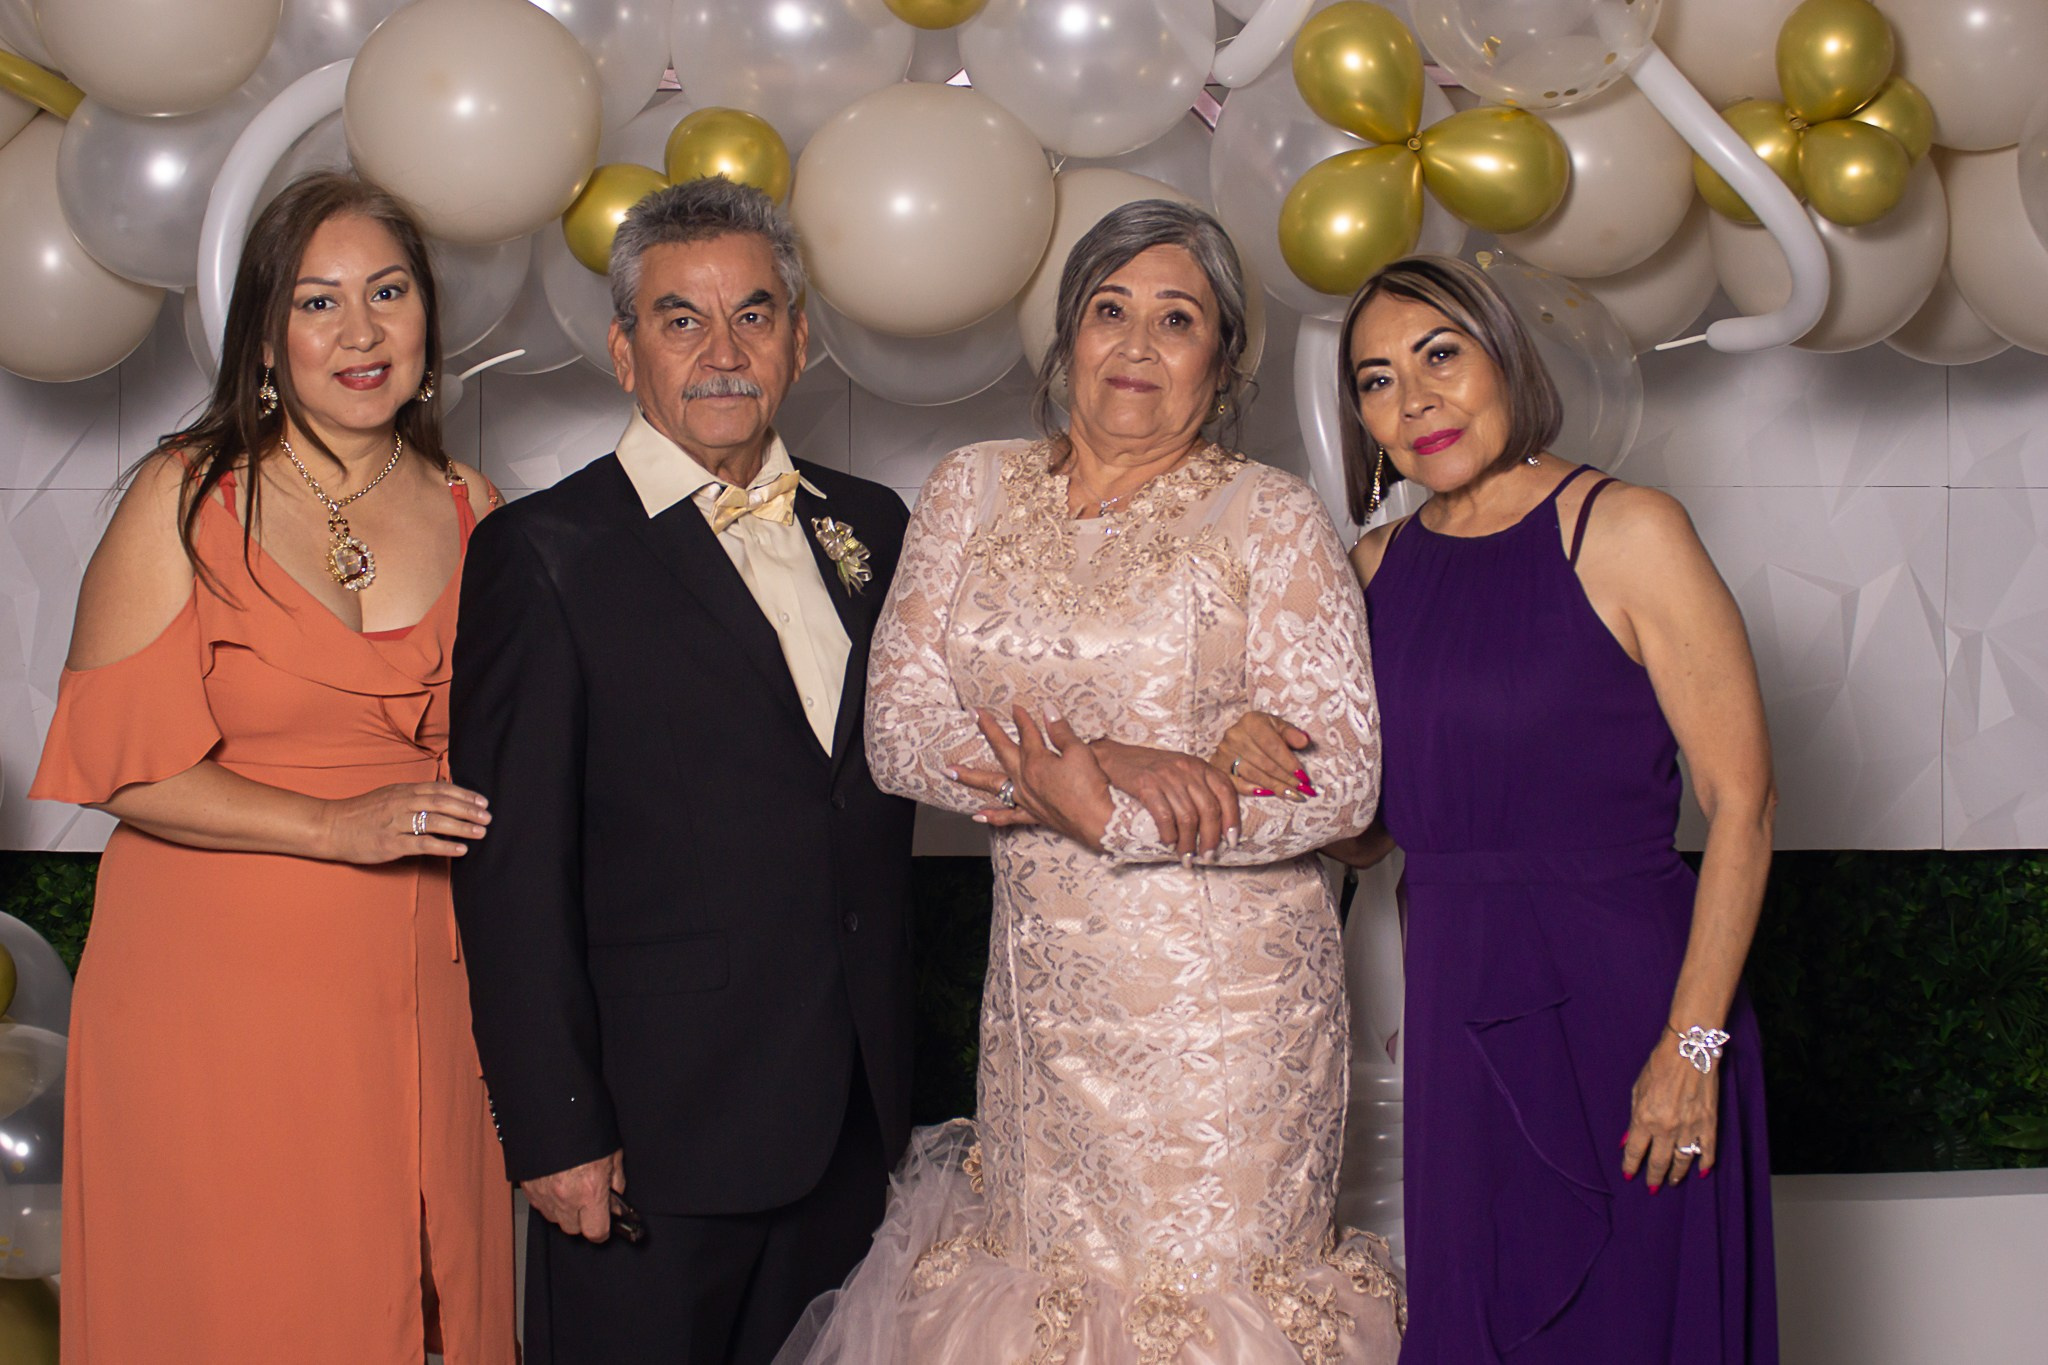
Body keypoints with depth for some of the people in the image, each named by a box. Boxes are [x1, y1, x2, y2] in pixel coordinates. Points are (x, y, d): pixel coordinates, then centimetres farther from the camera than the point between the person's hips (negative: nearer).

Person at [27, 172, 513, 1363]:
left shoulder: (472, 514, 7)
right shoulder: (187, 498, -5)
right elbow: (120, 764, -10)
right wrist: (337, 827, -18)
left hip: (417, 997, 4)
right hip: (219, 992, -3)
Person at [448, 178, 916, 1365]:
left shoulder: (871, 526, 10)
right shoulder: (547, 555, -8)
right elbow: (513, 867, -11)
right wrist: (557, 1128, -14)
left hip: (852, 1117, 5)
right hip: (654, 1130, -5)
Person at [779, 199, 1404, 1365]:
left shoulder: (1273, 518, -4)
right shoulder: (974, 492, 6)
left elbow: (1342, 777, -11)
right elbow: (899, 724, -2)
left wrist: (1106, 817, -19)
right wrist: (1101, 760, -16)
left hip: (1222, 994, -3)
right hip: (1045, 983, 3)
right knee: (1048, 1266, 11)